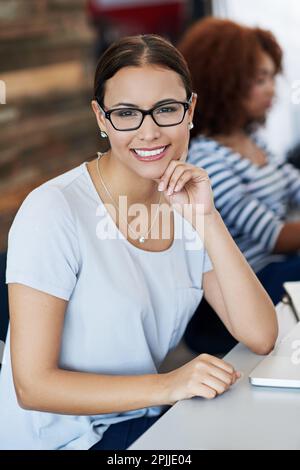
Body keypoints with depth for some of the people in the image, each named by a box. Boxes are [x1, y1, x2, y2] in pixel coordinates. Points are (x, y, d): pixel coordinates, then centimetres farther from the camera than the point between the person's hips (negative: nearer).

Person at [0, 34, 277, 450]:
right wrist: (166, 386, -27)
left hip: (146, 419, 7)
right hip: (61, 438, -6)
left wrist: (207, 218, -16)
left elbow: (261, 337, -7)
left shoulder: (186, 202, 2)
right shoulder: (54, 211, -17)